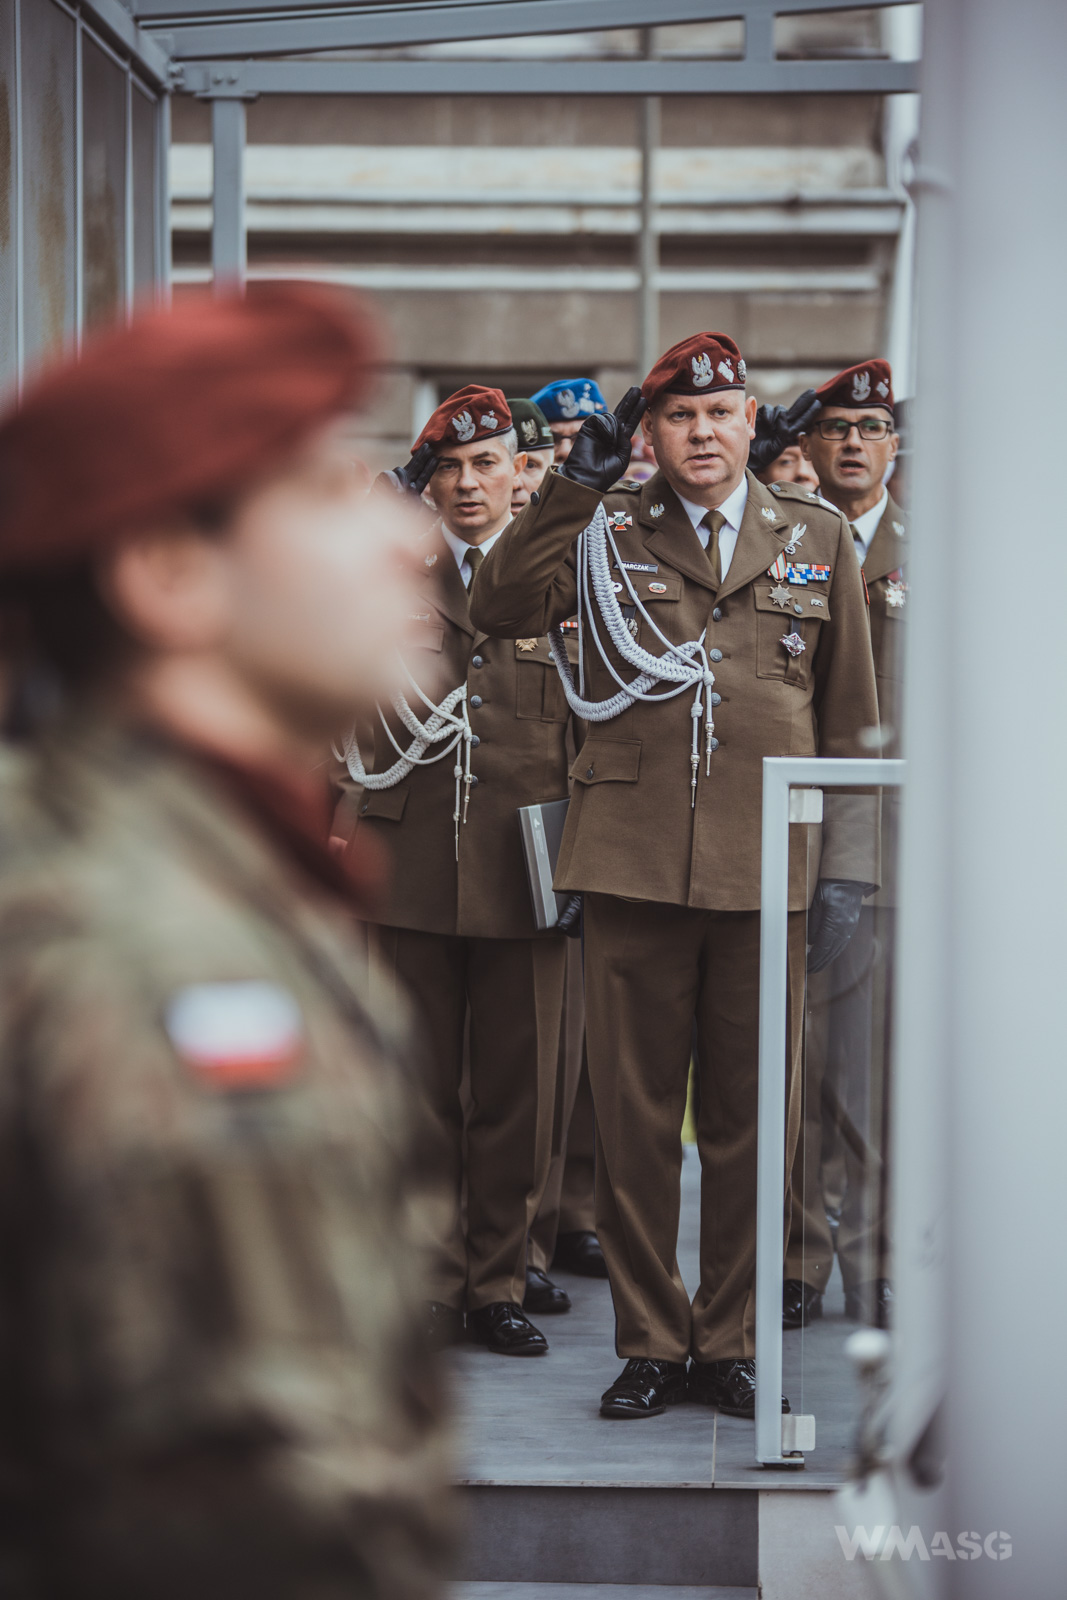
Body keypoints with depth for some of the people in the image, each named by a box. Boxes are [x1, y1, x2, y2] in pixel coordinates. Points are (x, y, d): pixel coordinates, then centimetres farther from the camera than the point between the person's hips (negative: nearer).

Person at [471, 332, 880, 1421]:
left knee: (750, 1122, 5)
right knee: (633, 1117, 3)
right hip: (632, 872, -1)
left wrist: (846, 867, 6)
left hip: (765, 879, 1)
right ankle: (650, 1342, 15)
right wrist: (573, 483, -10)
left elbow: (850, 719, 12)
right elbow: (498, 610, -8)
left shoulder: (816, 538, 10)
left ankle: (730, 1342, 17)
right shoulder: (606, 532, 7)